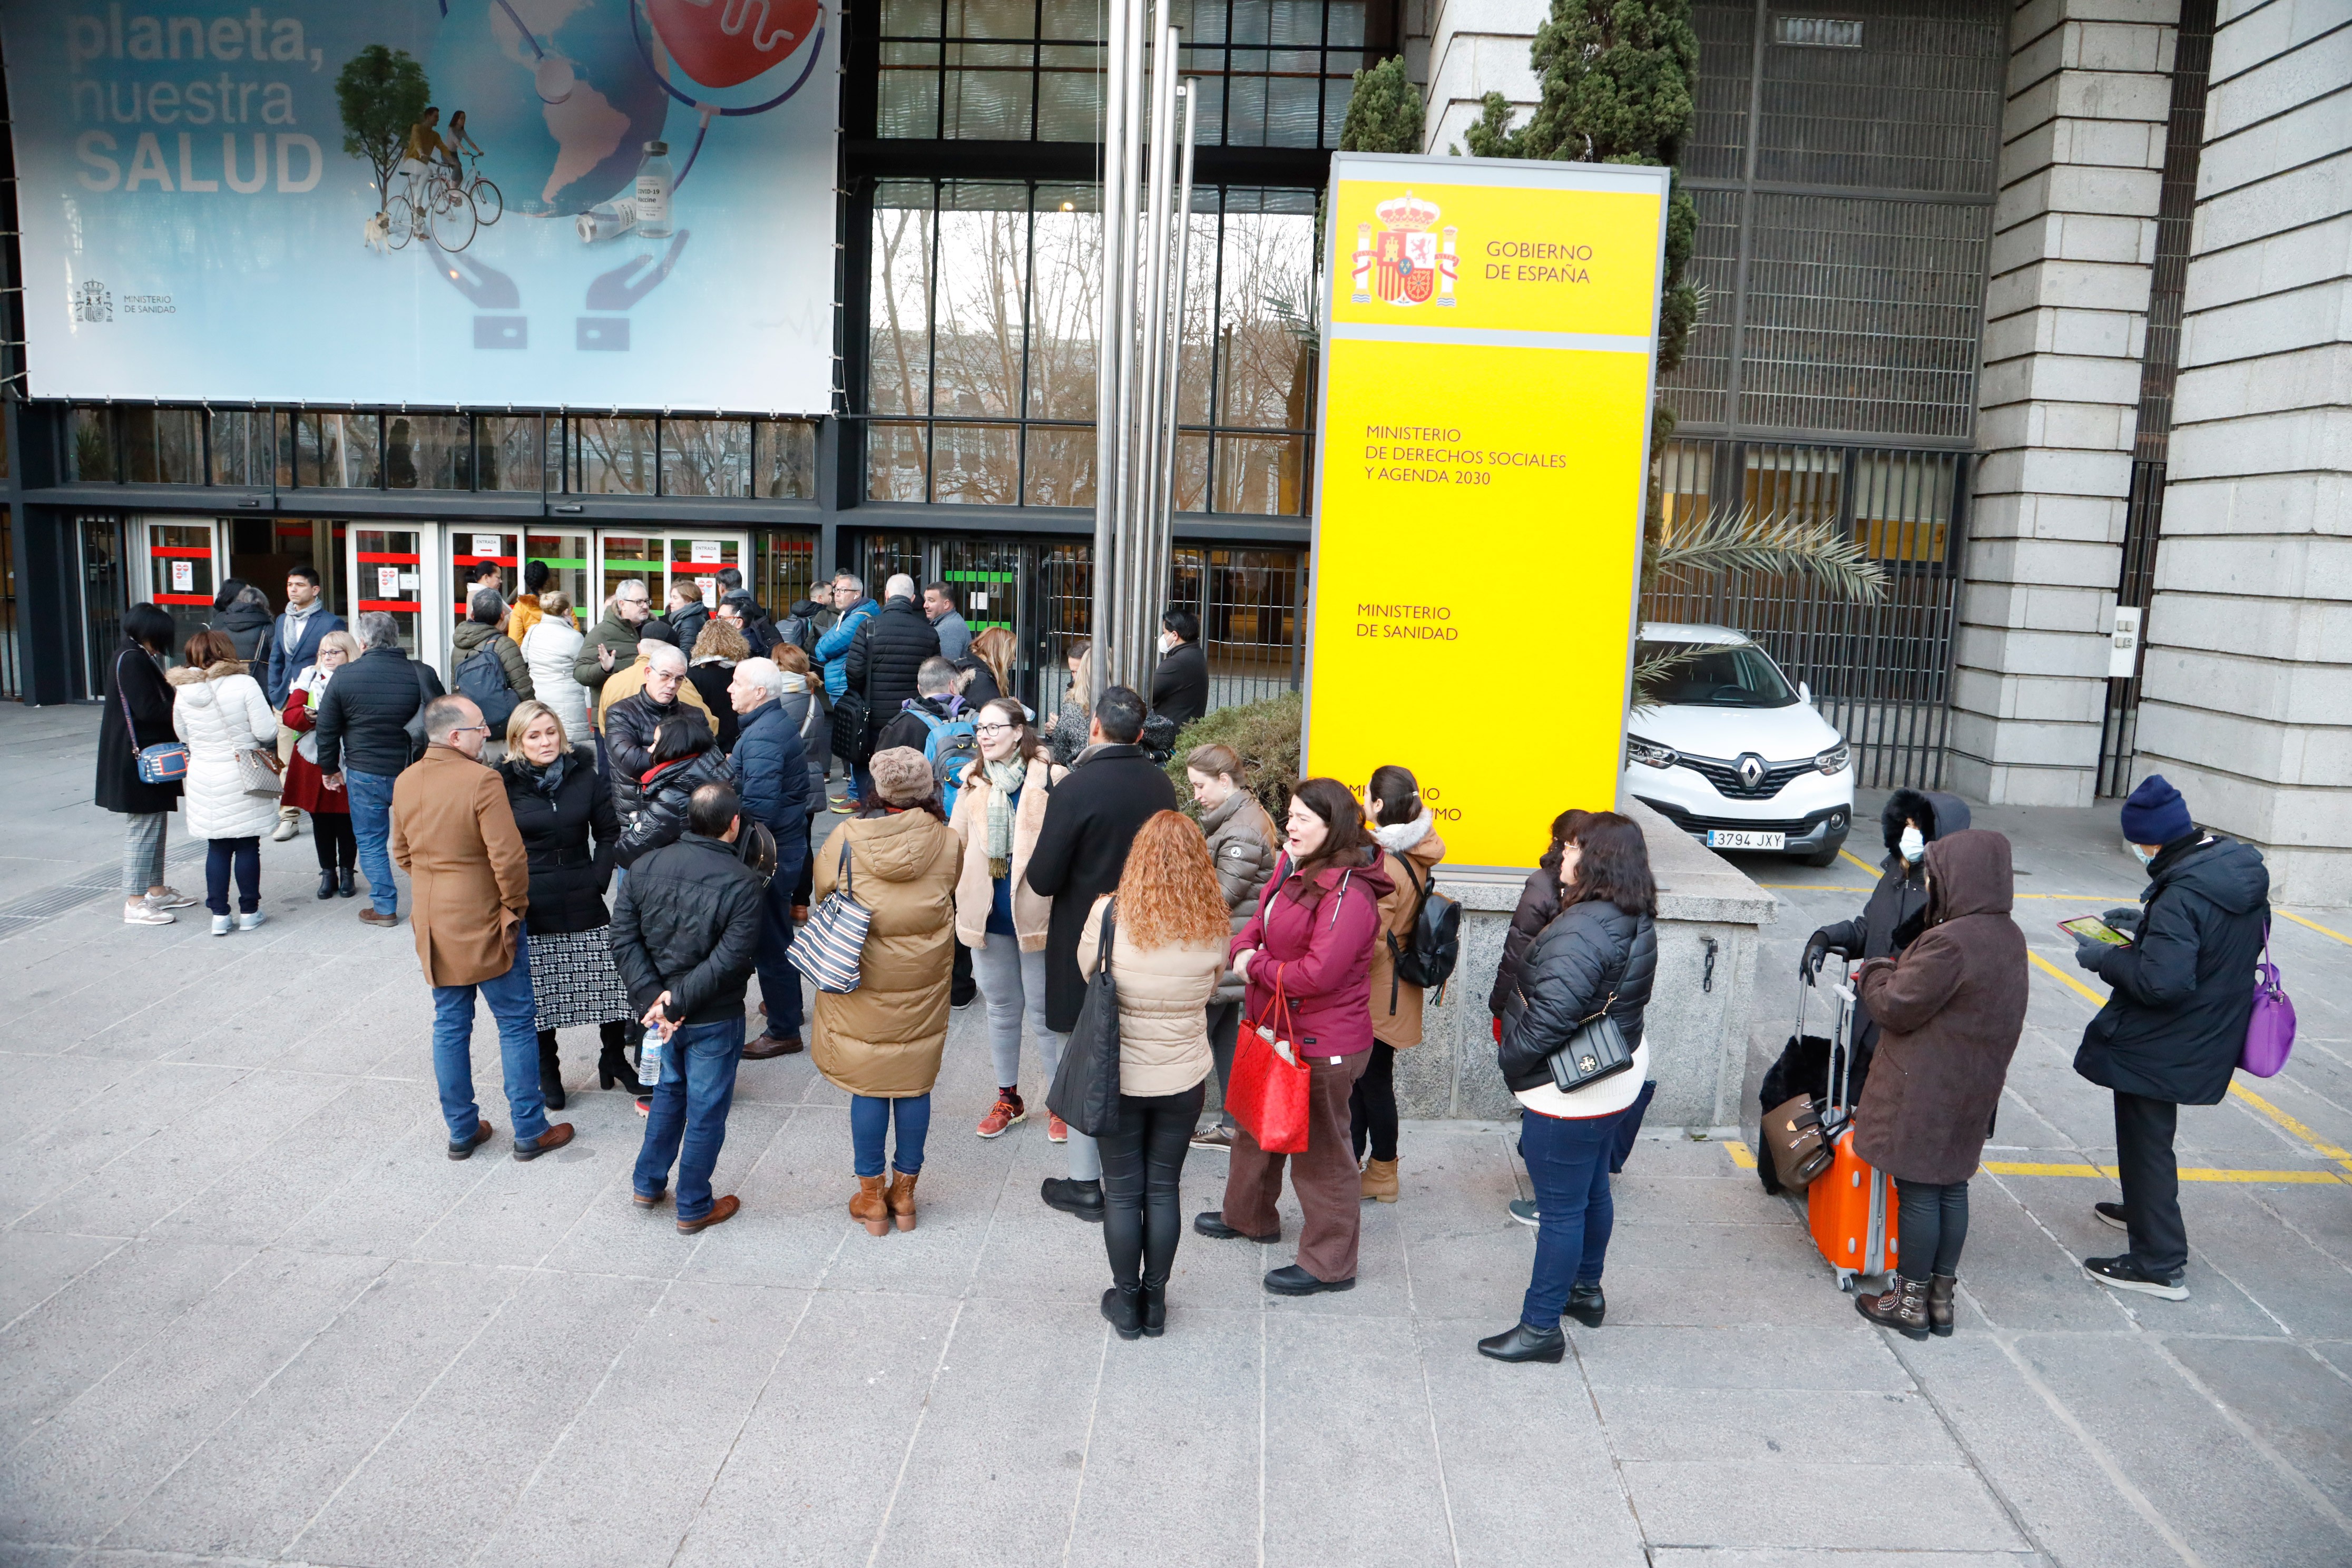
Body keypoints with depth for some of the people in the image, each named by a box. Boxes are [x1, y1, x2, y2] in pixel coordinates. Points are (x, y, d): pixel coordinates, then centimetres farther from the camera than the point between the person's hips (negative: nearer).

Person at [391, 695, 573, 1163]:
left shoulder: (405, 783, 3)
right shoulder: (482, 781, -20)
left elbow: (402, 852, 13)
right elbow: (508, 856, -22)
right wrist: (516, 906, -8)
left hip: (434, 926, 7)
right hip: (485, 923, -7)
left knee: (450, 1027, 14)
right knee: (516, 1024, 5)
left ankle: (461, 1131, 23)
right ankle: (530, 1132, 11)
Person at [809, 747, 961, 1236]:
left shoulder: (846, 838, -11)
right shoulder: (948, 841, -9)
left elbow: (823, 890, 4)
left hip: (860, 983, -1)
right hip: (923, 985, 1)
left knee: (868, 1087, 10)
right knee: (915, 1084, 13)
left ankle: (871, 1197, 21)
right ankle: (905, 1192, 24)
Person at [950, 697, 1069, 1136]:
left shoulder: (1051, 779, -10)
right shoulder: (973, 783, 7)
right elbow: (956, 845, 13)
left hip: (1036, 912, -5)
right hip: (987, 914, 5)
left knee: (1042, 1013, 3)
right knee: (1001, 1010, 16)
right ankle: (1008, 1099, 30)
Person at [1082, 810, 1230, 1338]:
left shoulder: (1109, 914, -18)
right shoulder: (1215, 926, -11)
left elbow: (1085, 971, -2)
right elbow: (1209, 990, 3)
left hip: (1118, 1077, -2)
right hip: (1183, 1080, 2)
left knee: (1123, 1191, 13)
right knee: (1164, 1188, 16)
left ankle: (1127, 1303, 26)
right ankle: (1155, 1301, 28)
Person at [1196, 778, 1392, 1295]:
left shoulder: (1348, 893, -25)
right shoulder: (1293, 870, 5)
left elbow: (1316, 975, -28)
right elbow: (1257, 925, 13)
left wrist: (1256, 967, -14)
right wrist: (1245, 951, -11)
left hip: (1322, 1046, -10)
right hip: (1274, 1028, 10)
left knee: (1320, 1149, 3)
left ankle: (1330, 1263, 19)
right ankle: (1248, 1215, 49)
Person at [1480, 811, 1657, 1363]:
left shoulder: (1581, 931, -28)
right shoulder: (1634, 921, 4)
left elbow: (1550, 1017, -30)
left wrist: (1510, 1060, -14)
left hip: (1570, 1091, -10)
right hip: (1614, 1077, 10)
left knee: (1560, 1209, 0)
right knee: (1592, 1191, 25)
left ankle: (1541, 1327, 12)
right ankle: (1586, 1291, 42)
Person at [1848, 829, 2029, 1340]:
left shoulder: (1950, 942, -25)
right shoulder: (2008, 937, 5)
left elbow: (1897, 1008, -17)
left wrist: (1873, 972, 1)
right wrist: (1895, 972, 7)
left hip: (1926, 1088, -9)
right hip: (1972, 1090, 9)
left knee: (1918, 1191, 2)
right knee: (1952, 1187, 15)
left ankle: (1911, 1302, 13)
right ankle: (1941, 1296, 25)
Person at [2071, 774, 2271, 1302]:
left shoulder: (2180, 895, -31)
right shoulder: (2244, 868, -2)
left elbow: (2162, 982, -34)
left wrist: (2106, 958, -19)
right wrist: (2149, 925, 9)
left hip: (2159, 1048, -9)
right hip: (2211, 1036, 9)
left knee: (2147, 1141, 4)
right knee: (2148, 1134, 28)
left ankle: (2160, 1264, 13)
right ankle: (2144, 1210, 48)